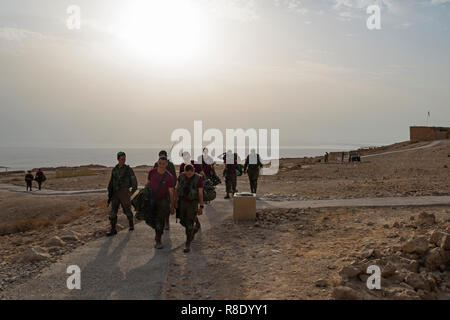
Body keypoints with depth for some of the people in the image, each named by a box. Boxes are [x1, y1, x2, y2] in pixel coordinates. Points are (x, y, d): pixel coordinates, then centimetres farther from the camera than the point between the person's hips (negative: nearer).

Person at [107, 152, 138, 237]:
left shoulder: (128, 169, -3)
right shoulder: (114, 170, 8)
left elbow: (134, 181, -3)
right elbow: (111, 183, 13)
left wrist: (133, 191, -13)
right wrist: (109, 195, 9)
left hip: (124, 192, -3)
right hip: (115, 193, 3)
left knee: (127, 210, 8)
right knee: (113, 212, -3)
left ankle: (131, 224, 33)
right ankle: (113, 230, 3)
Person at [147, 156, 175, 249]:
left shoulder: (169, 177, -15)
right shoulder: (152, 172, -5)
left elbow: (171, 192, -10)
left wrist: (172, 206, -8)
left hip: (162, 200, -3)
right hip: (151, 200, 3)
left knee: (160, 221, -5)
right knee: (150, 221, 6)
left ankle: (158, 241, 10)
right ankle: (157, 231, 38)